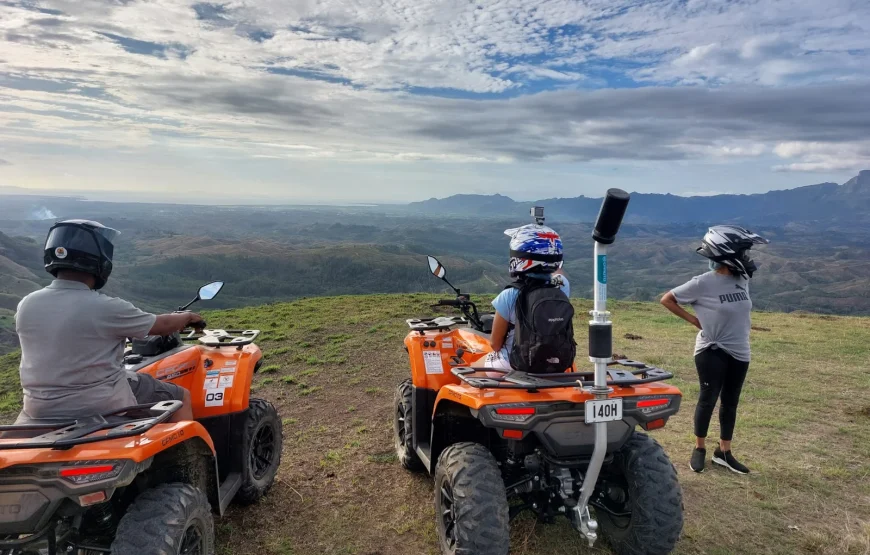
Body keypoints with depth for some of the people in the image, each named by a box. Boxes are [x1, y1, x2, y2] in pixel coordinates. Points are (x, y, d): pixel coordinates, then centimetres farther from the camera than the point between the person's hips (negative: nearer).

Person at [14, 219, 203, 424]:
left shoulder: (26, 305, -3)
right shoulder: (106, 308, -19)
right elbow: (162, 325, -4)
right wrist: (187, 317, 17)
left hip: (41, 412, 6)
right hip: (103, 409, -6)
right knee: (181, 396, 12)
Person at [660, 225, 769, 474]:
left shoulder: (742, 279, 1)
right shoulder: (704, 283, -17)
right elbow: (667, 299, -10)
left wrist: (739, 332, 15)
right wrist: (693, 319, -9)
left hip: (739, 352, 6)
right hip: (712, 351, -6)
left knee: (730, 402, 13)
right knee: (708, 399, 3)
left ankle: (724, 452, 26)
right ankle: (699, 448, 20)